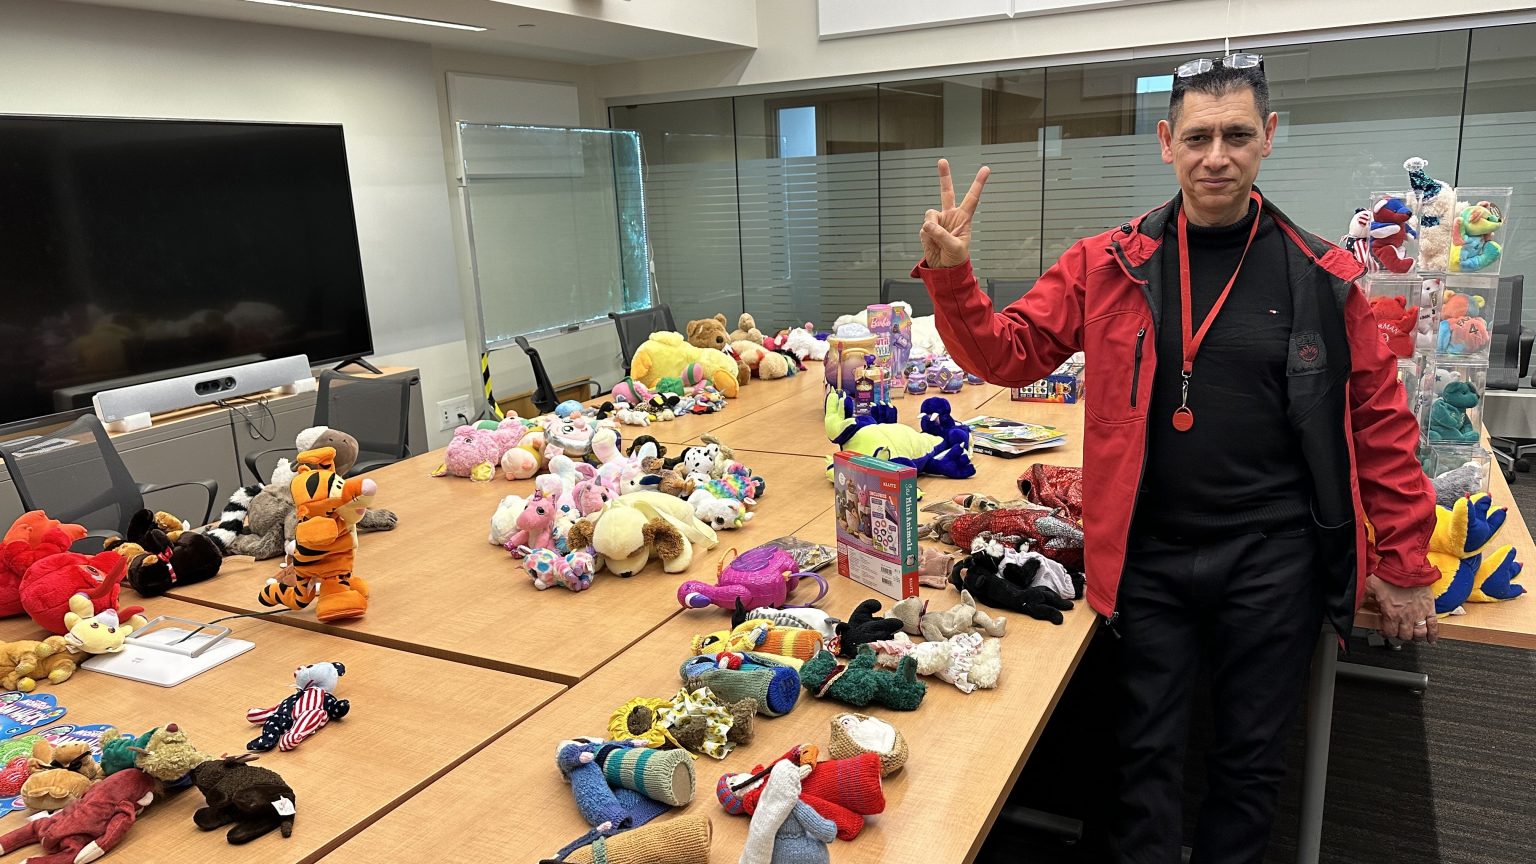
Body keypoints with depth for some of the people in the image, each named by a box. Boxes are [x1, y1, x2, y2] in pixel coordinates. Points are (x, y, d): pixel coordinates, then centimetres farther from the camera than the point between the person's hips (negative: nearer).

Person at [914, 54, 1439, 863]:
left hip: (1272, 560, 1)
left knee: (1251, 756, 17)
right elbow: (1008, 353, -3)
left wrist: (1403, 564, 5)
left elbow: (1379, 421, 3)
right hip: (1148, 555, 0)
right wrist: (951, 275, -20)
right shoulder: (1109, 265, -2)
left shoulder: (1323, 277, -2)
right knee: (1148, 751, 13)